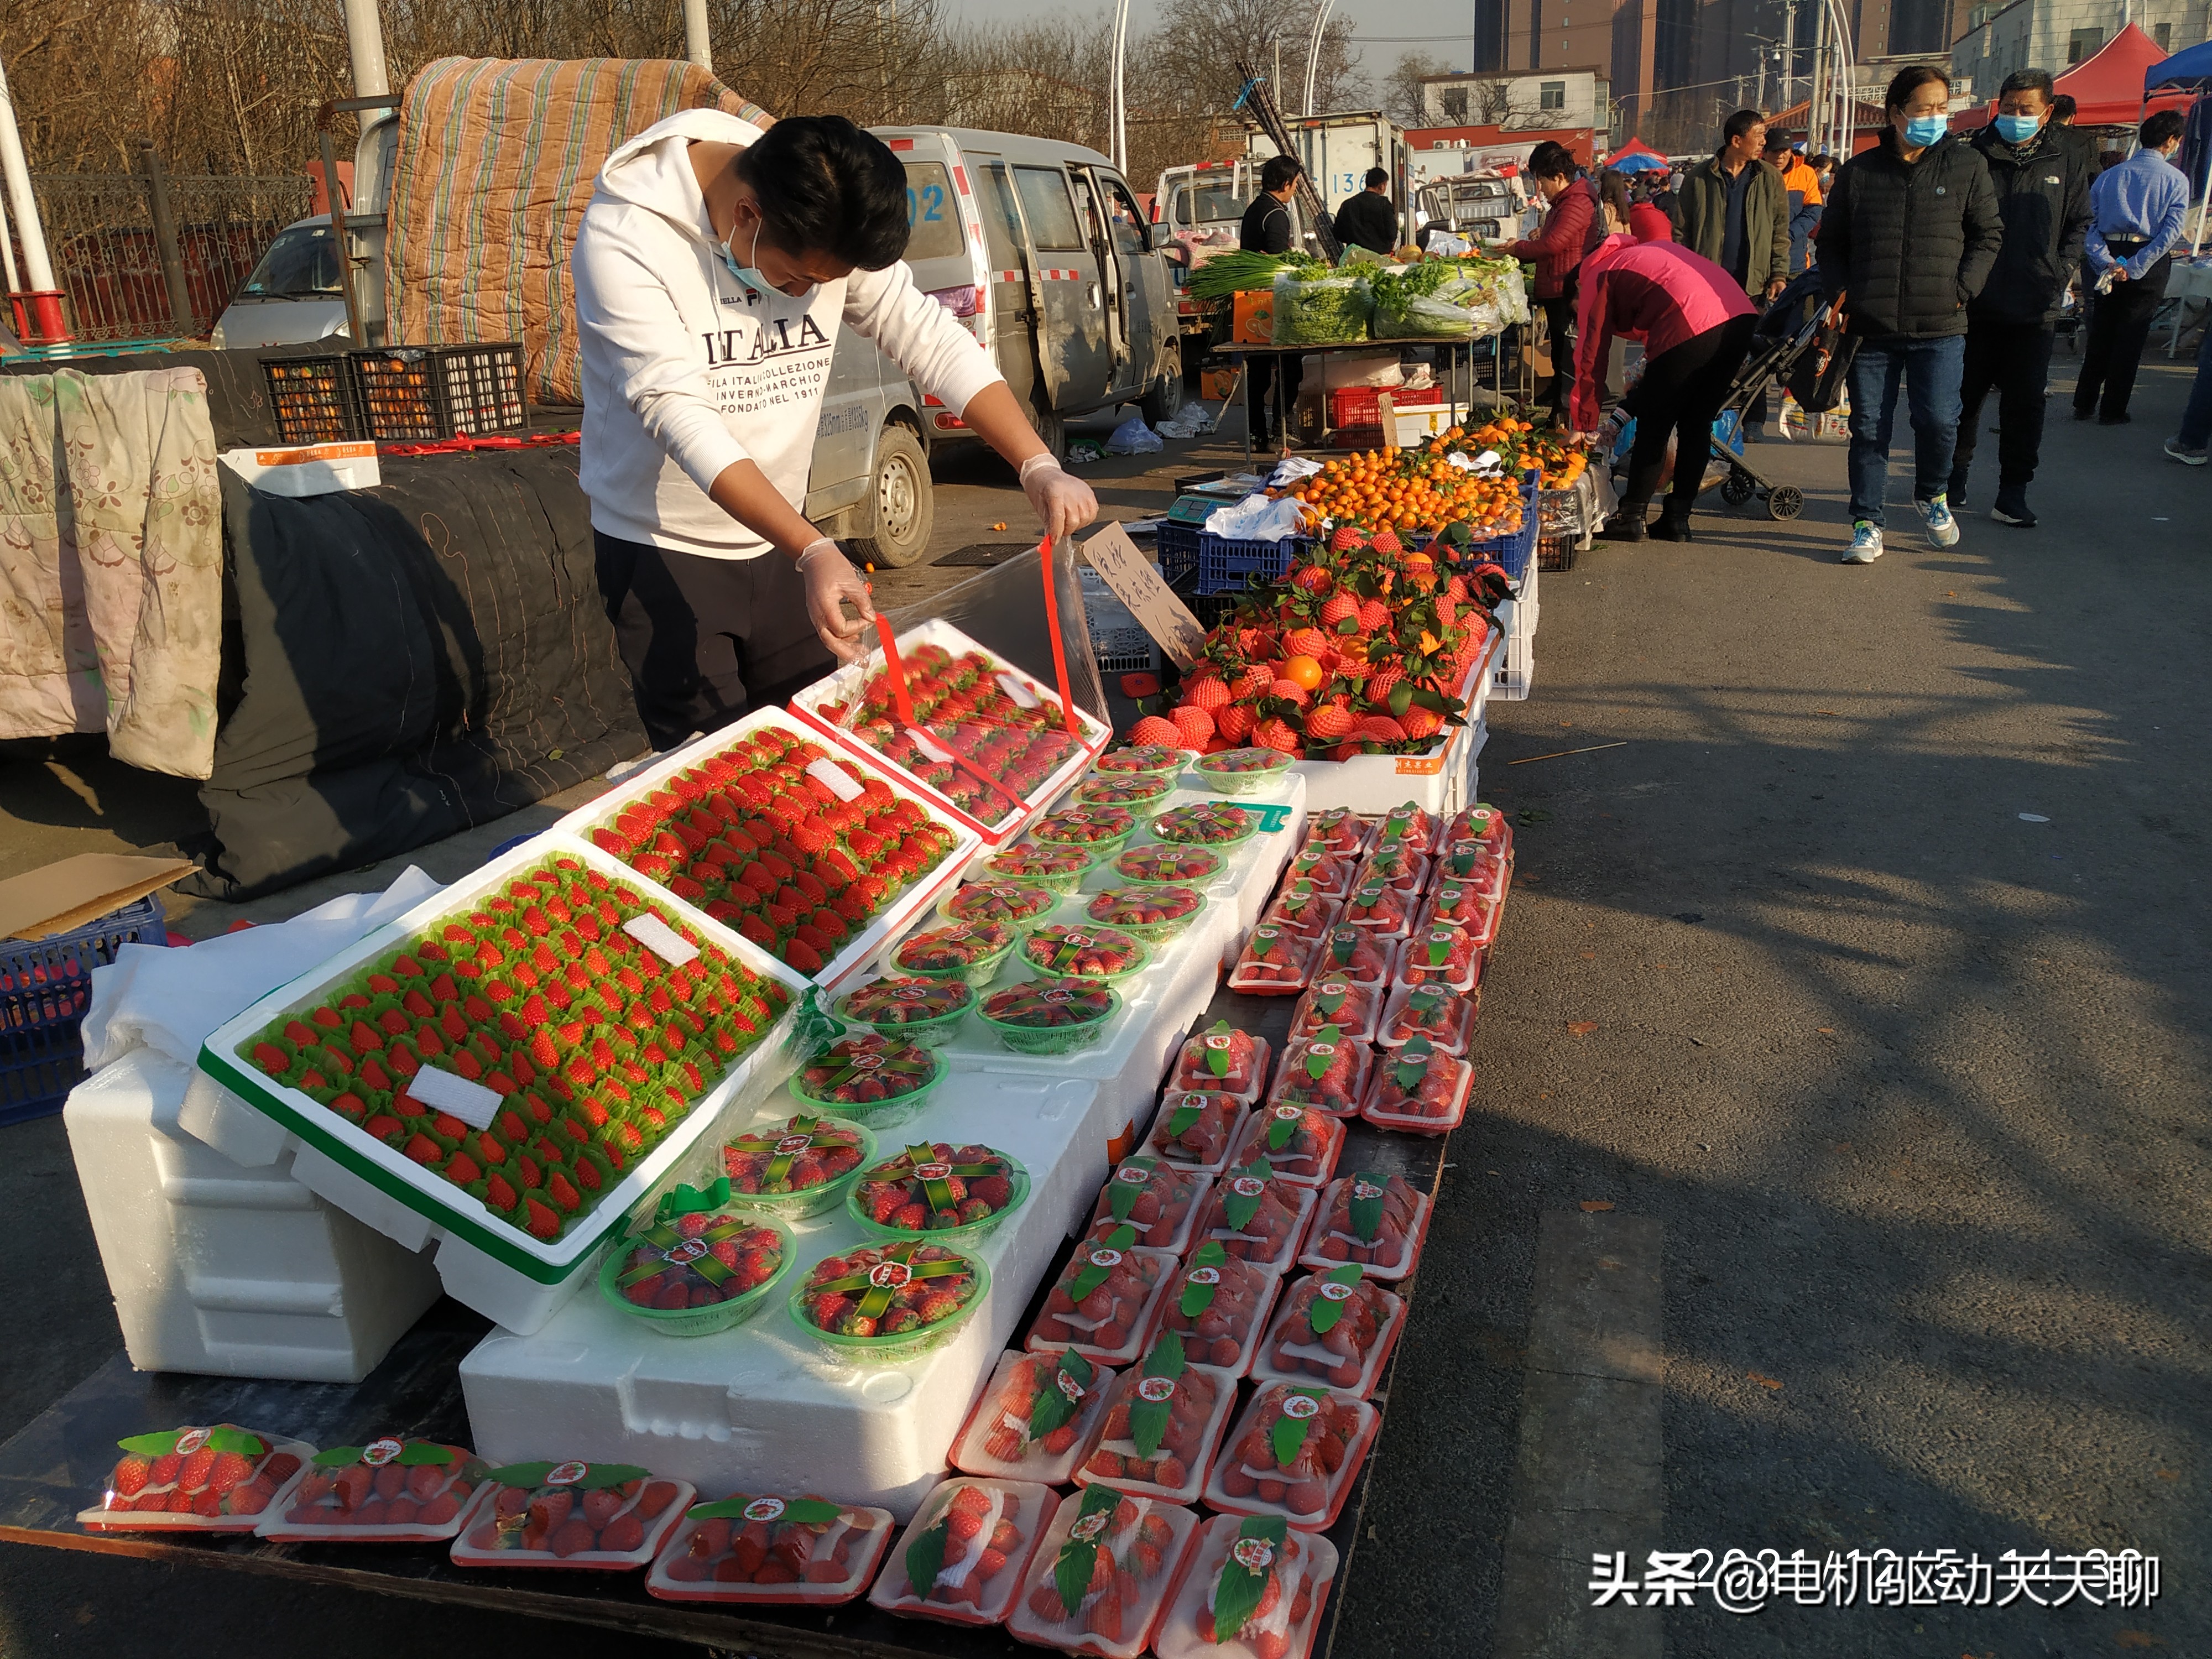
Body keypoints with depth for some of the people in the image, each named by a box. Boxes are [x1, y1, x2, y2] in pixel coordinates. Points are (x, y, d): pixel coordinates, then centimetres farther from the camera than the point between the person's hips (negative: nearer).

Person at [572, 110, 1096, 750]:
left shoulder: (830, 230, -7)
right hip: (663, 550, -5)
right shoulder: (624, 238, -23)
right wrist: (813, 551, -42)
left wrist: (1040, 468, -19)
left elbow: (929, 337, -6)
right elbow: (678, 410, -31)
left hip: (778, 540, 5)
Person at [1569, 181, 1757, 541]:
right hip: (1742, 318, 7)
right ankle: (1678, 518, 20)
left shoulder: (1597, 276, 14)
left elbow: (1591, 357, 11)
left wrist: (1583, 426, 17)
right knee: (1696, 423, 17)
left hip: (1690, 329, -7)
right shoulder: (1650, 251, 35)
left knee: (1653, 426, 8)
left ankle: (1632, 517, 13)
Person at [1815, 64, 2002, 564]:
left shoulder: (1967, 165, 5)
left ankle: (1932, 496, 22)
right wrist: (1838, 294, 0)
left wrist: (1961, 290, -4)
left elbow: (1988, 235, 9)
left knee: (1938, 420, -7)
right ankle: (1867, 524, 13)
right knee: (1869, 428, 3)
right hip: (1870, 327, 1)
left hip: (1939, 328, -1)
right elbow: (1831, 242, 15)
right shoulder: (1859, 172, 6)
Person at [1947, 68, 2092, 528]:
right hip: (1976, 305, -1)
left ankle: (2013, 492, 8)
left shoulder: (2069, 163, 7)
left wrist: (2060, 272, 0)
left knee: (2025, 404, 2)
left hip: (2035, 309, 1)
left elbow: (2078, 224, 14)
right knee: (1965, 396, 7)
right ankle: (1954, 477, 23)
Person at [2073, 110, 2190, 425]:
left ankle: (2084, 404, 16)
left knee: (2100, 334, 14)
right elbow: (2171, 230, -14)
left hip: (2109, 260, 3)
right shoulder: (2176, 180, -3)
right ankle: (2112, 411, 6)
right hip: (2149, 264, -3)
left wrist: (2107, 262, -10)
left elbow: (2089, 222, -3)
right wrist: (2134, 268, -15)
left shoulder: (2109, 175, 7)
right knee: (2130, 338, 3)